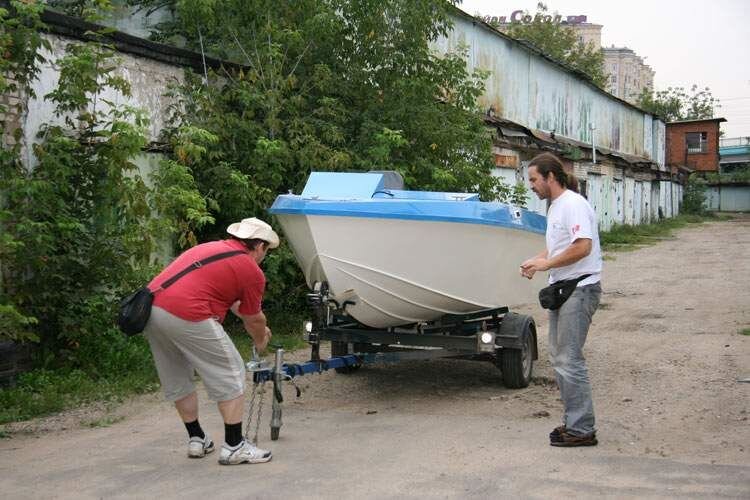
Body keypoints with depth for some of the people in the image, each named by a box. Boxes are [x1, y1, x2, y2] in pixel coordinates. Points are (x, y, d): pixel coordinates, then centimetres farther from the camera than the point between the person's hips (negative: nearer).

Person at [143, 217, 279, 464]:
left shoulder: (212, 247, 26)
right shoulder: (252, 271, 3)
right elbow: (254, 319, 16)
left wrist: (258, 328, 51)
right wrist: (261, 339, 38)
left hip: (150, 307, 8)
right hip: (186, 316, -8)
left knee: (177, 380, 22)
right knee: (231, 376, 6)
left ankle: (196, 440, 34)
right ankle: (234, 447, 10)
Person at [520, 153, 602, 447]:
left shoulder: (573, 204, -15)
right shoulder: (554, 207, 18)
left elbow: (583, 247, -24)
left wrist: (546, 264, -17)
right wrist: (536, 261, 8)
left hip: (579, 289, -11)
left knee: (570, 360, -10)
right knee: (559, 358, 13)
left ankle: (582, 430, -3)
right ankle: (572, 421, 22)